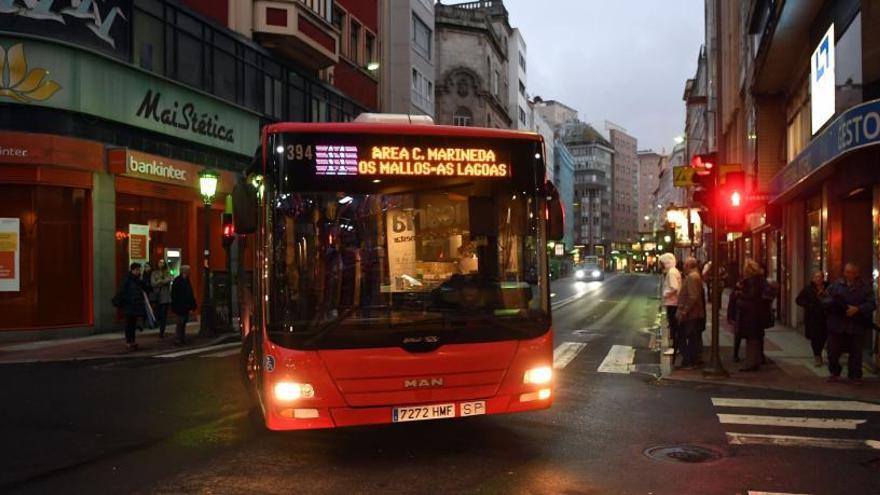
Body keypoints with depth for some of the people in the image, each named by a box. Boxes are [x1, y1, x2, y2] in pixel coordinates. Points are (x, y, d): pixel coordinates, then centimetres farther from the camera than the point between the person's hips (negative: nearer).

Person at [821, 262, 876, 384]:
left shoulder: (865, 287, 2)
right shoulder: (836, 285, 5)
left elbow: (871, 304, -5)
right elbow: (825, 299, 2)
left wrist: (857, 309, -20)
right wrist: (832, 302, -20)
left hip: (856, 326, -1)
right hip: (836, 325, 1)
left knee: (856, 352, 5)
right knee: (833, 351, 6)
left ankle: (855, 375, 20)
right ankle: (834, 373, 24)